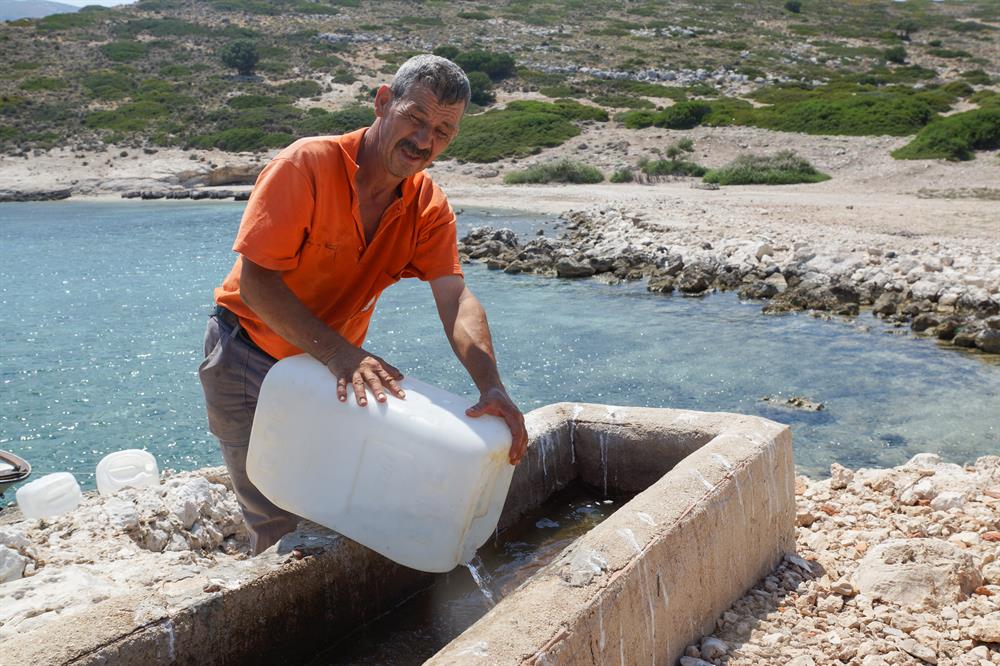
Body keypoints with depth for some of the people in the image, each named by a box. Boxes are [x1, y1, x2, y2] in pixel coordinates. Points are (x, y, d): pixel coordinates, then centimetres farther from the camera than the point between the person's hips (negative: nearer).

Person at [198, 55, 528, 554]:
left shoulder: (429, 207, -7)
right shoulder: (306, 166, -23)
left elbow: (455, 299, -18)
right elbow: (255, 282, -27)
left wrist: (492, 387, -35)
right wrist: (339, 353, -37)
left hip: (335, 369, 5)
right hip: (249, 358, -5)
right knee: (282, 528, -6)